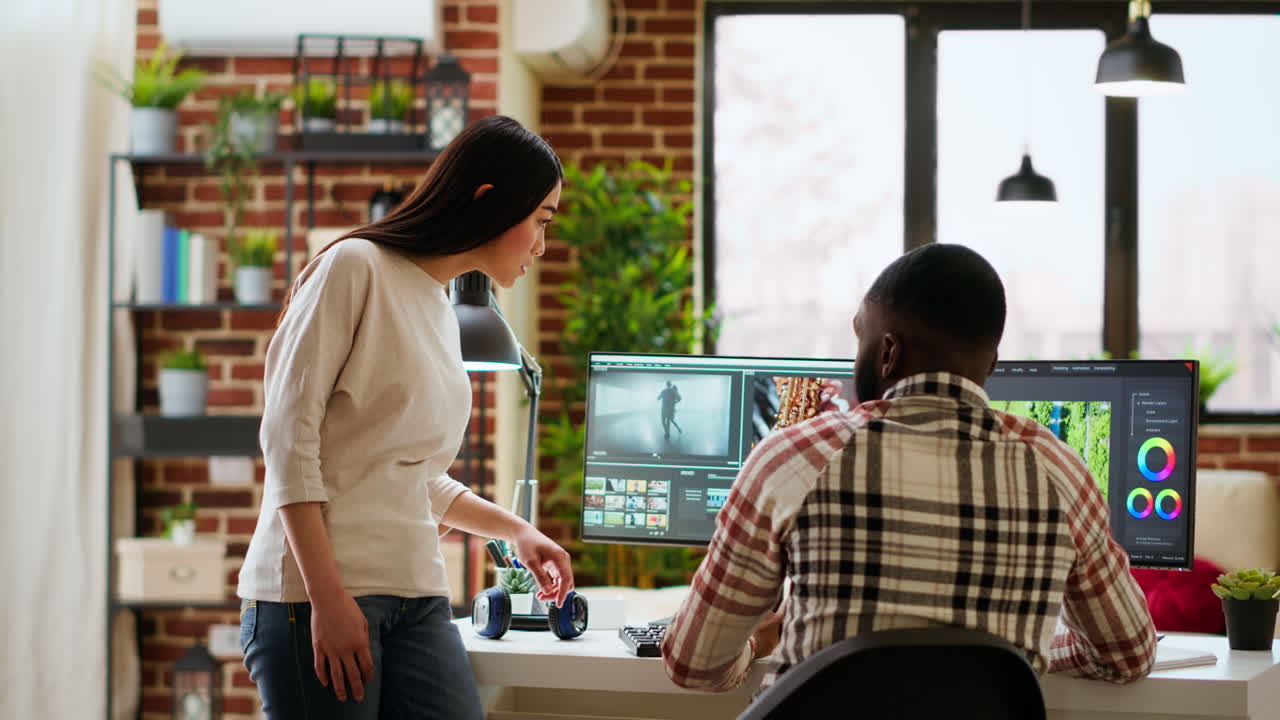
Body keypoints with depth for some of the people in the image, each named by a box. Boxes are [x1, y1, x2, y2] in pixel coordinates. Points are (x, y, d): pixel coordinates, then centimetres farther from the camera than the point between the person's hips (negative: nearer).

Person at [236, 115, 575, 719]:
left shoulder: (442, 315, 20)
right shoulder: (355, 268, -4)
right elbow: (289, 436, -11)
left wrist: (515, 530, 32)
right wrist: (325, 596, -17)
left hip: (418, 599, 7)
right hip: (318, 592, -7)